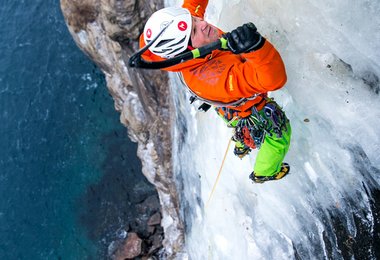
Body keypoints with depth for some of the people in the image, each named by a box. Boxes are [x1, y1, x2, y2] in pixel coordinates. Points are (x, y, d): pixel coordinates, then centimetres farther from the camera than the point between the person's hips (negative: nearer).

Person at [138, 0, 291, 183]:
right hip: (251, 113, -6)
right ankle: (264, 173, 51)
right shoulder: (210, 77, -51)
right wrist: (255, 47, -73)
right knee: (279, 136, 23)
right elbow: (274, 78, -57)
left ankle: (241, 147, 71)